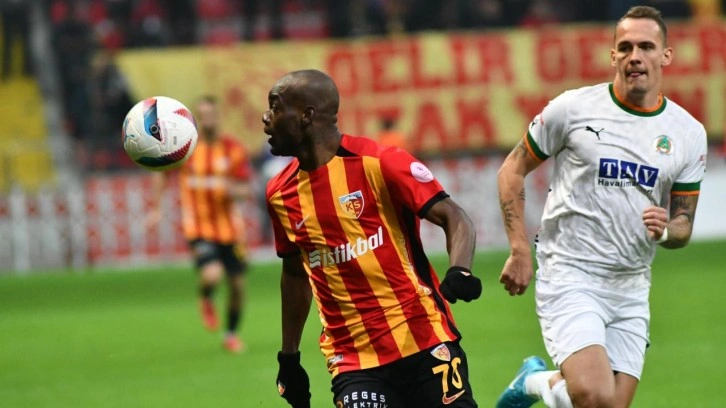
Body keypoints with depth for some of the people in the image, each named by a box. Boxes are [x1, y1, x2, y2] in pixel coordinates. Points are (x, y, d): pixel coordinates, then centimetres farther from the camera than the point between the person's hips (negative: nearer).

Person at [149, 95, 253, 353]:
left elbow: (246, 191, -2)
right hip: (198, 228, -2)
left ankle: (232, 334, 32)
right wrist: (157, 208, 6)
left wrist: (230, 187, -24)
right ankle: (206, 300, 13)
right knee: (212, 275, -25)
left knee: (237, 284, 7)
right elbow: (162, 172, 11)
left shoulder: (233, 149, -4)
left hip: (228, 228, 2)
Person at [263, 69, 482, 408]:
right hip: (353, 360, 3)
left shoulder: (378, 162, -9)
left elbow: (455, 219, -10)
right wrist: (289, 357, 23)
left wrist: (458, 273, -29)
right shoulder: (281, 193, 7)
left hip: (424, 342, -3)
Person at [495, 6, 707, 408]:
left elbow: (683, 224, 13)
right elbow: (513, 169, 5)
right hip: (569, 278, -5)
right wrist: (520, 251, -3)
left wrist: (666, 231, -12)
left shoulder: (689, 133, 5)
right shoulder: (572, 108, -5)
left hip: (631, 287, 5)